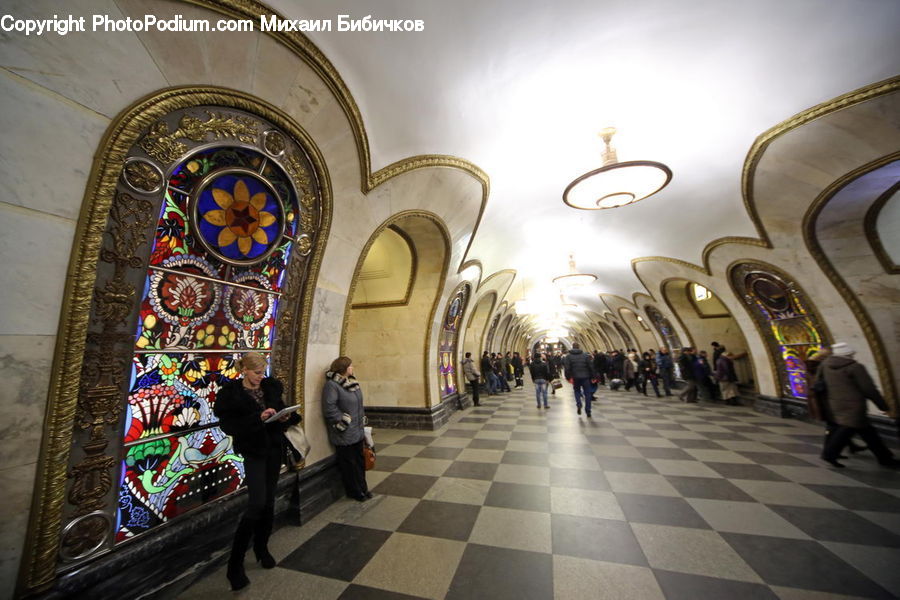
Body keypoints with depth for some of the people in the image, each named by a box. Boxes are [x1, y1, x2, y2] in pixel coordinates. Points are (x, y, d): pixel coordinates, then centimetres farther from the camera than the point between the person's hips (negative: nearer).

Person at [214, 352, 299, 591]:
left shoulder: (271, 387, 1)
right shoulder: (230, 393, -11)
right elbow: (229, 425, -15)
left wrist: (285, 417, -12)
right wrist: (258, 418, -27)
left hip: (274, 448, 5)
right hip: (253, 451, -5)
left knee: (269, 501, 15)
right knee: (257, 502, -10)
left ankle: (262, 549, 36)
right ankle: (235, 564, 11)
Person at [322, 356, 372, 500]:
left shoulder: (352, 382, 8)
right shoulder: (331, 385, -19)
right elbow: (329, 408, -25)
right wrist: (344, 421, -17)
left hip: (357, 431, 8)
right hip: (344, 434, -8)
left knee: (360, 461, 18)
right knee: (349, 464, 9)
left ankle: (362, 488, 34)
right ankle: (355, 492, 26)